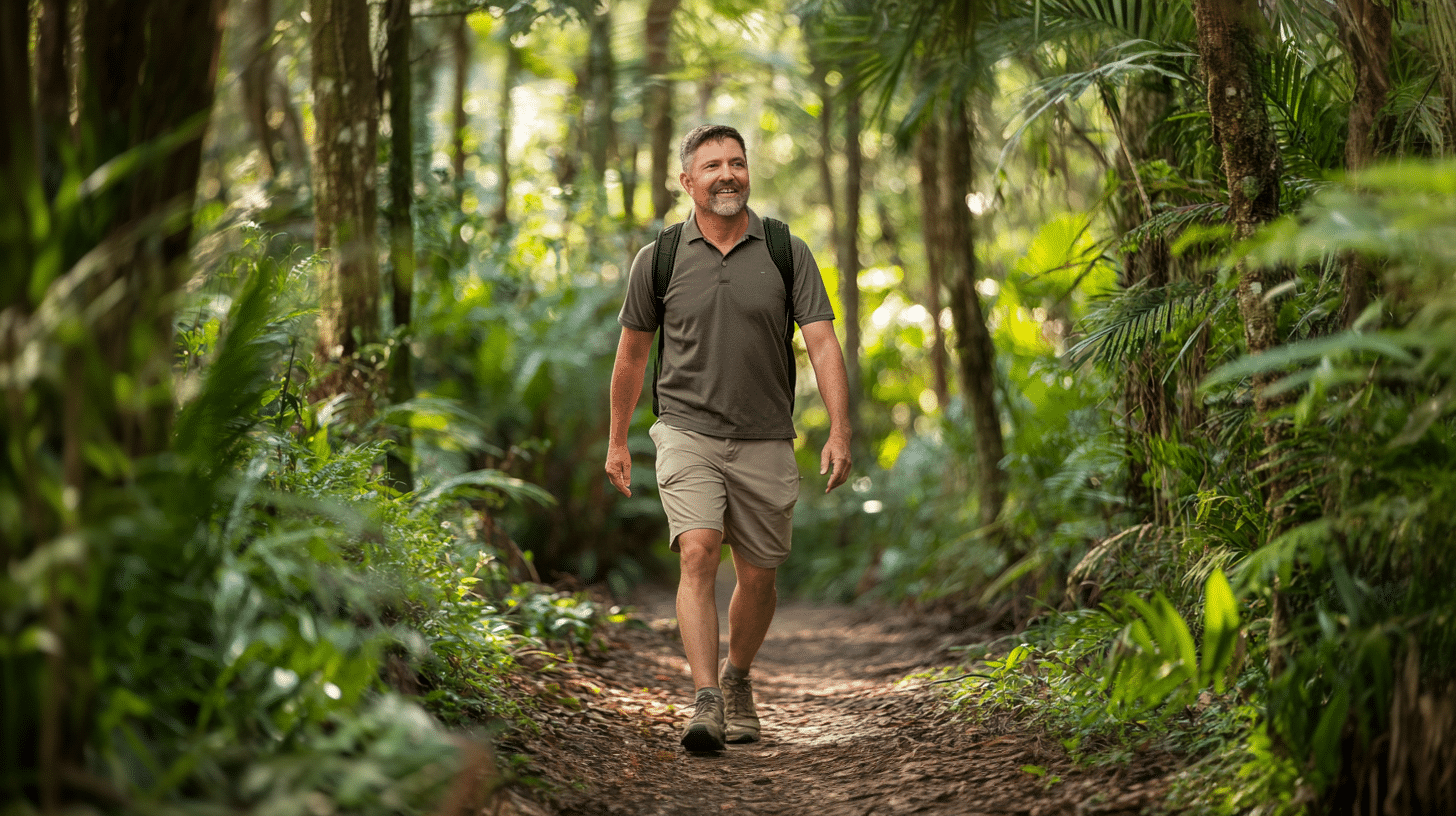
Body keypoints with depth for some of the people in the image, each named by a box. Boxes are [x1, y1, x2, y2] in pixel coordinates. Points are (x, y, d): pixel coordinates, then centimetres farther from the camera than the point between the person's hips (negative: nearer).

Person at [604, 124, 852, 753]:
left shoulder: (787, 253, 0)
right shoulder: (659, 259, 0)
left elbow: (822, 344, -5)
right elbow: (632, 352, 12)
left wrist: (839, 432, -16)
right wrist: (616, 441, 17)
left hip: (764, 441, 2)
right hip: (688, 434, -1)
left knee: (758, 576, 10)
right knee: (698, 553, -21)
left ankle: (737, 680, 37)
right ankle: (706, 706, -26)